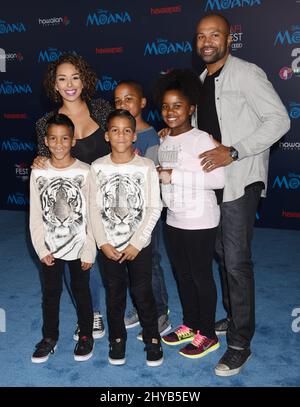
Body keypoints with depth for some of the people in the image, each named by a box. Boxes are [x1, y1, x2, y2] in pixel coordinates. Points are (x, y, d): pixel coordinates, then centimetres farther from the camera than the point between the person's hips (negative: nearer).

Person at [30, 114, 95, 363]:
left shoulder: (84, 172, -10)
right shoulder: (38, 173, -4)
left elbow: (92, 214, -8)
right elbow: (35, 216, -1)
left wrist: (89, 251, -8)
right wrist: (41, 249, -5)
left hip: (79, 246, -2)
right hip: (50, 248, 2)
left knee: (81, 291, 12)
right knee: (50, 293, 13)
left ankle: (86, 336, 30)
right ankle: (49, 338, 32)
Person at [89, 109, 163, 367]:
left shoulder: (146, 167, -9)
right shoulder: (98, 167, -3)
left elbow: (154, 209, -9)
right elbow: (94, 208, -1)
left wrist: (136, 243, -12)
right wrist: (103, 243, -7)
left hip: (139, 245, -1)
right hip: (109, 246, 2)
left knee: (142, 293, 7)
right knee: (114, 294, 13)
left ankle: (152, 338, 28)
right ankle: (117, 339, 33)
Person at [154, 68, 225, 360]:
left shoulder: (202, 139, -14)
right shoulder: (164, 142, 9)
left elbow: (218, 178, -25)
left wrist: (174, 176, -25)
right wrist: (156, 175, -3)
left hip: (200, 222, -7)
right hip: (173, 220, 7)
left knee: (201, 276, 5)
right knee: (182, 275, 17)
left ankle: (207, 335, 23)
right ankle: (190, 325, 36)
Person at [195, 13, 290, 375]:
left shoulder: (246, 73, -8)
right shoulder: (202, 81, 15)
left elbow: (279, 119, -16)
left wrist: (234, 151, -23)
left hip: (240, 180, -8)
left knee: (236, 261, -8)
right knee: (222, 254, 15)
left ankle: (240, 344, 5)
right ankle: (233, 317, 33)